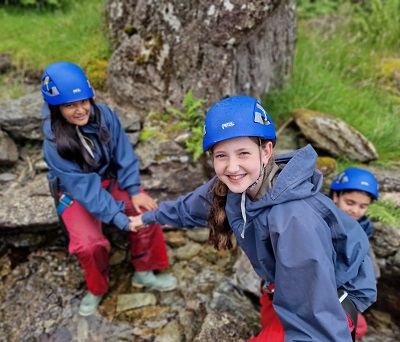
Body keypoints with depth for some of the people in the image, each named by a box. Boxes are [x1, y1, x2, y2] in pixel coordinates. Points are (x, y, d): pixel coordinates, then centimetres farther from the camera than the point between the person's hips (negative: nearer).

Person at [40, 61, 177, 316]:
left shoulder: (103, 114, -18)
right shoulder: (54, 143, -27)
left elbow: (124, 154, -11)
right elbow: (83, 186, -30)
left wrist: (135, 191, -20)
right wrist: (119, 218, -35)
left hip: (111, 179, 4)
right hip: (74, 193, -3)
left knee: (147, 211, -16)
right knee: (88, 243, -23)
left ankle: (144, 272, 7)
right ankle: (97, 288, 11)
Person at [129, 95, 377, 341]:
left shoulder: (294, 218, -41)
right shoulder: (230, 187, -19)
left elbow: (315, 318, -35)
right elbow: (192, 206, 2)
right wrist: (150, 217, 14)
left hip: (335, 295, -6)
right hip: (288, 285, 7)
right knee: (272, 320, 30)